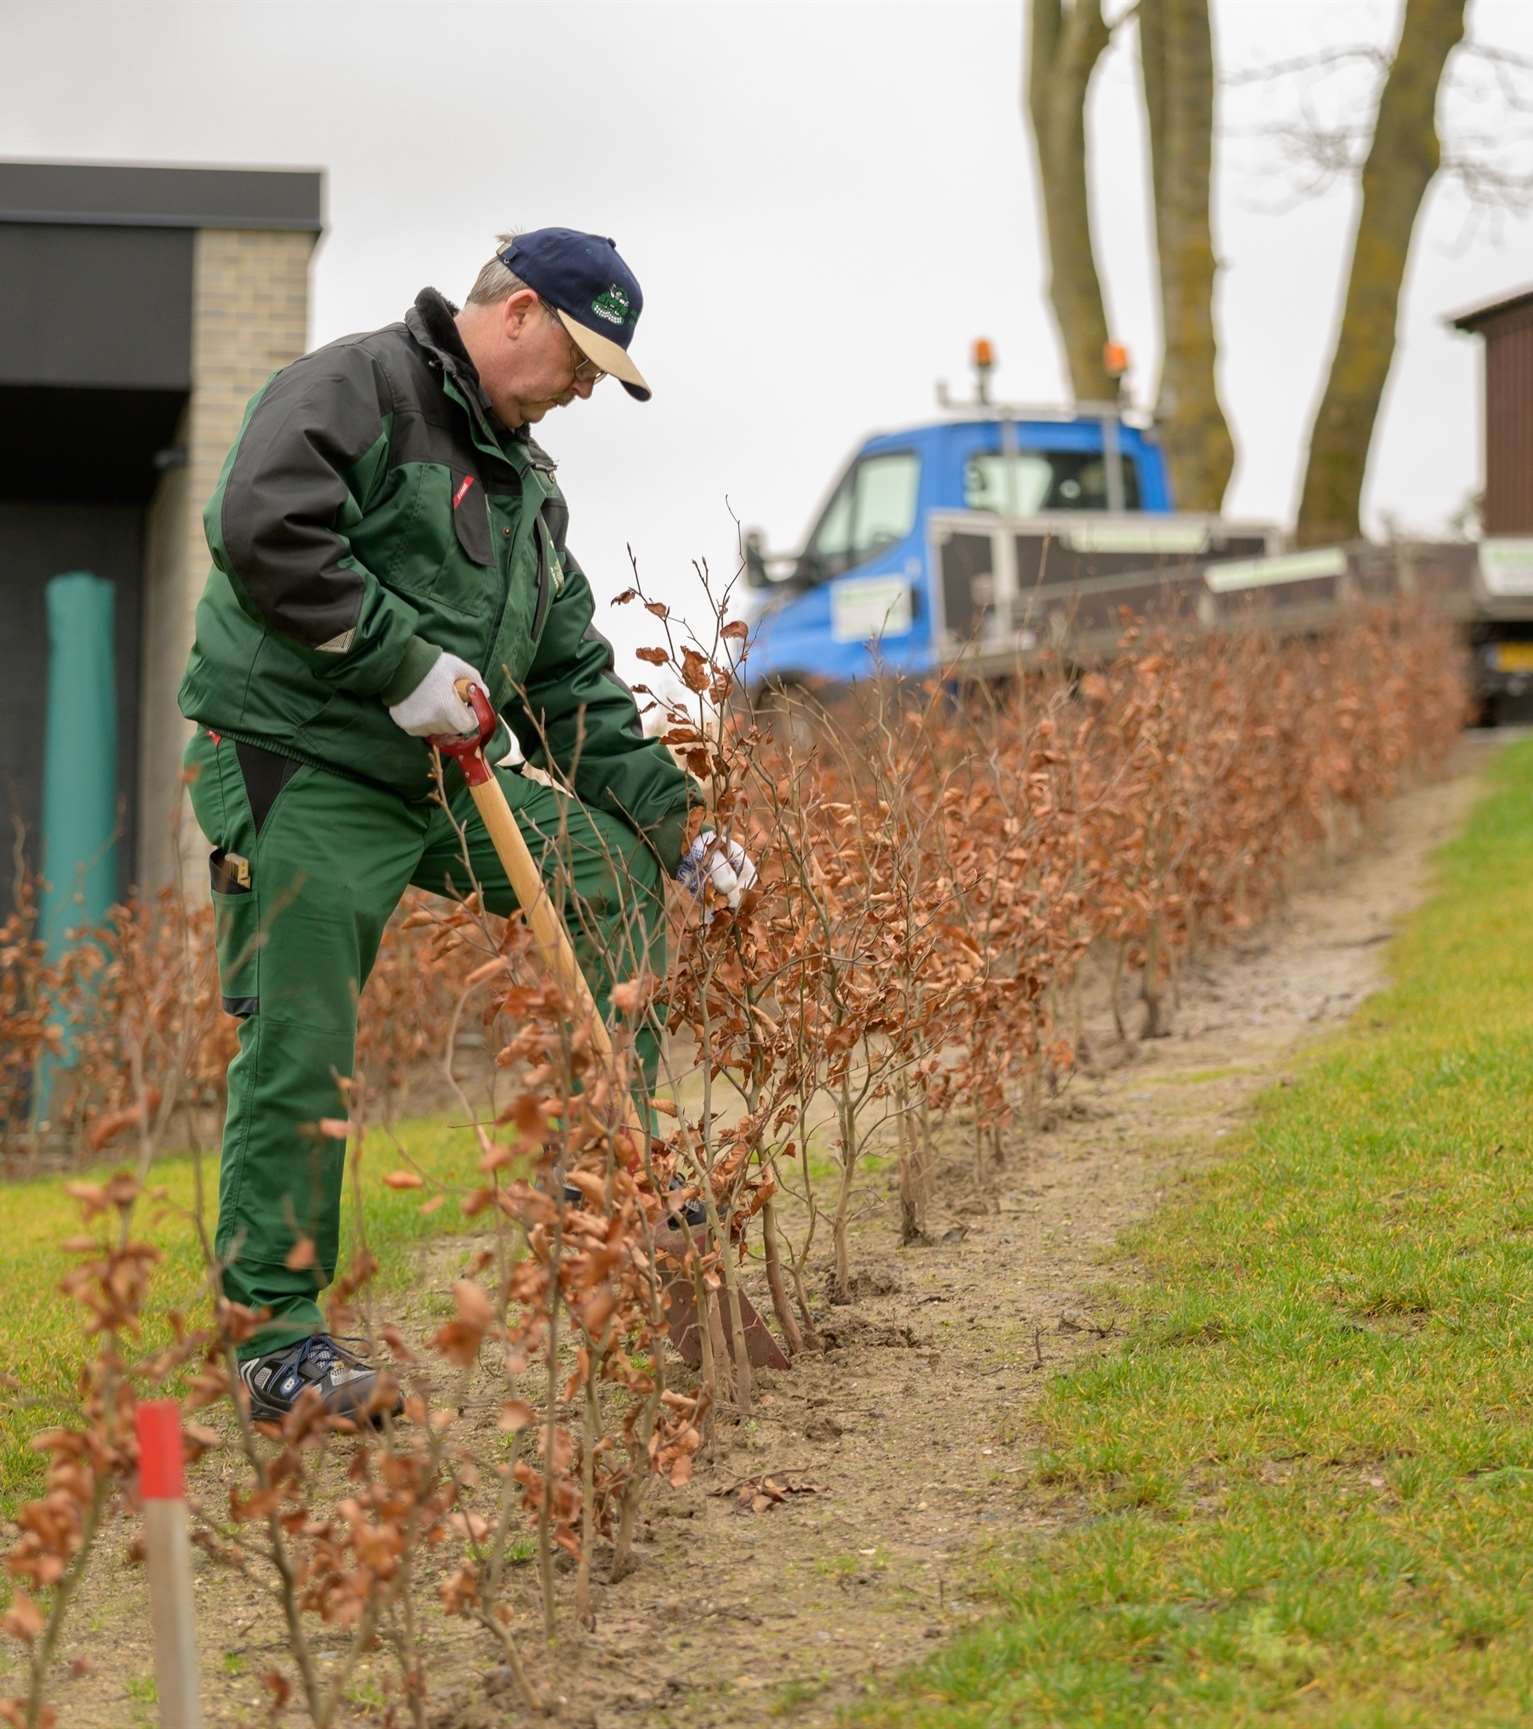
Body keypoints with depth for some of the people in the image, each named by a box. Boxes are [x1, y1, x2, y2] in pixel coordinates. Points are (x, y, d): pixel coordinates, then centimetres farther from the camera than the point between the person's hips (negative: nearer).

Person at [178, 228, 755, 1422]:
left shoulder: (527, 479, 19)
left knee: (617, 870, 7)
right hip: (303, 776, -9)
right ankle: (279, 1338, -2)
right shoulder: (357, 387, -9)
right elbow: (266, 530, -26)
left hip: (445, 775, 9)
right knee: (300, 1052, -9)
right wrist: (403, 662, -24)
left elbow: (574, 685, 19)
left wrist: (680, 820, 11)